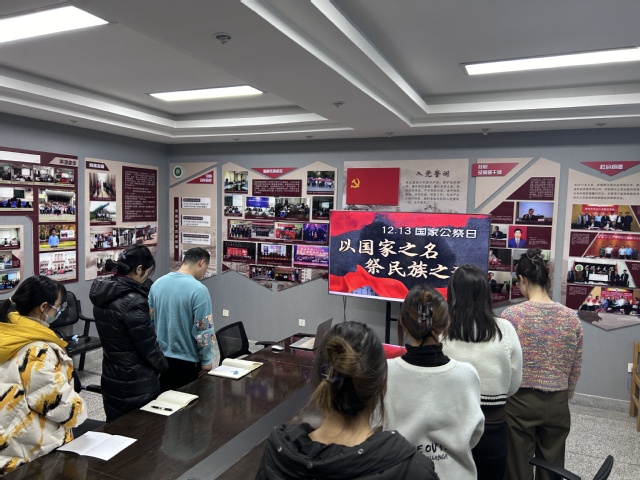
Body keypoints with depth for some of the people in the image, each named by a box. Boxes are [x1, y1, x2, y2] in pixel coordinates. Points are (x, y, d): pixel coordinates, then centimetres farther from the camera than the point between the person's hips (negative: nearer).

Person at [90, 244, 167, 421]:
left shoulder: (103, 295, 2)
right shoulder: (133, 301, -24)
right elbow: (148, 344, -17)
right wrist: (162, 367, 1)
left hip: (111, 379, 8)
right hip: (136, 384, -8)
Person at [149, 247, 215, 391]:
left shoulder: (157, 283, 1)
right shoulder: (198, 289, -20)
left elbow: (149, 320, 9)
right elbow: (203, 331, -19)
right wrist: (206, 360, -8)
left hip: (160, 358, 6)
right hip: (187, 361, -6)